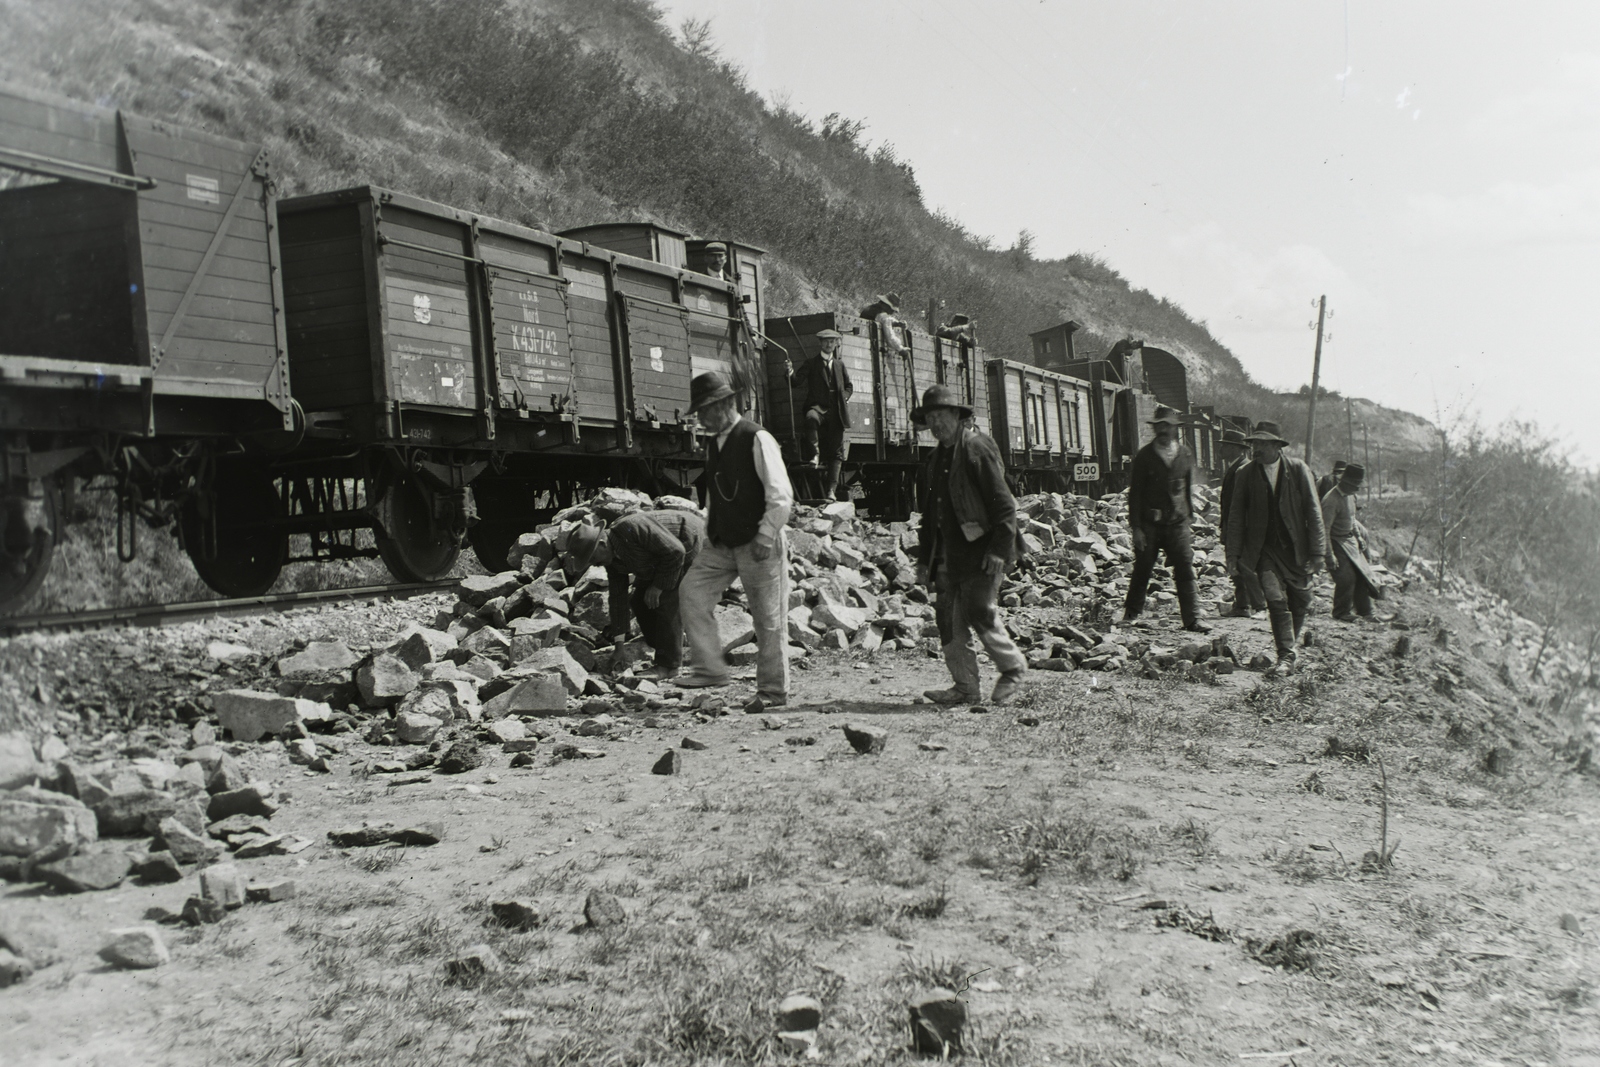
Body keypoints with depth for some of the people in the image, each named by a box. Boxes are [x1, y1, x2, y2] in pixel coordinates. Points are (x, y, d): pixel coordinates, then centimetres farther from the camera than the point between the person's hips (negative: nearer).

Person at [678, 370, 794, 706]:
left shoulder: (757, 440, -13)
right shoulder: (713, 444, 10)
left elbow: (781, 496, -18)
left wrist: (764, 539, -20)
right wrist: (710, 534, 10)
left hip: (758, 544, -7)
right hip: (721, 544, 7)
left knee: (768, 619, 1)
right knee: (692, 590, -8)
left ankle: (773, 691, 12)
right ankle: (710, 667, -1)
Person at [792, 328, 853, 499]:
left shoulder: (840, 364, 18)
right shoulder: (811, 364, 8)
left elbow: (849, 386, 25)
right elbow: (797, 381, -2)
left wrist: (843, 398, 6)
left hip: (836, 412, 3)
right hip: (818, 406, -3)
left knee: (836, 452, -2)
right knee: (811, 417, -41)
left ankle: (831, 489, 0)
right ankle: (814, 454, -30)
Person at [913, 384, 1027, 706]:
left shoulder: (977, 448, -6)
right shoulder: (934, 461, 18)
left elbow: (1002, 502, -12)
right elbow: (929, 514, 23)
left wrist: (999, 549, -18)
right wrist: (924, 560, 18)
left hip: (981, 551, -8)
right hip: (949, 554, 8)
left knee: (980, 612, -11)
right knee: (948, 618, 4)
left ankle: (1013, 668, 11)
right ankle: (965, 686, 10)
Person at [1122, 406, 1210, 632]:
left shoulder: (1185, 454, 8)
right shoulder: (1144, 457, -1)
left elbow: (1189, 489, 15)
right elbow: (1135, 494, -1)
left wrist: (1189, 519, 10)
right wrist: (1136, 528, -6)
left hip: (1178, 523, 2)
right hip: (1150, 525, -2)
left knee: (1186, 572, -5)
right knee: (1141, 571, 4)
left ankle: (1192, 620, -2)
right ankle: (1130, 616, 19)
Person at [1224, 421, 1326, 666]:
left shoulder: (1298, 470, -3)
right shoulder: (1245, 473, 0)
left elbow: (1313, 512, -1)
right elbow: (1236, 515, 4)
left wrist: (1317, 551, -7)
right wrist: (1233, 555, 0)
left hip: (1296, 549, 1)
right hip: (1264, 550, -1)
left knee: (1300, 602, 9)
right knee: (1276, 599, -13)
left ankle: (1291, 643, 31)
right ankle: (1286, 655, -6)